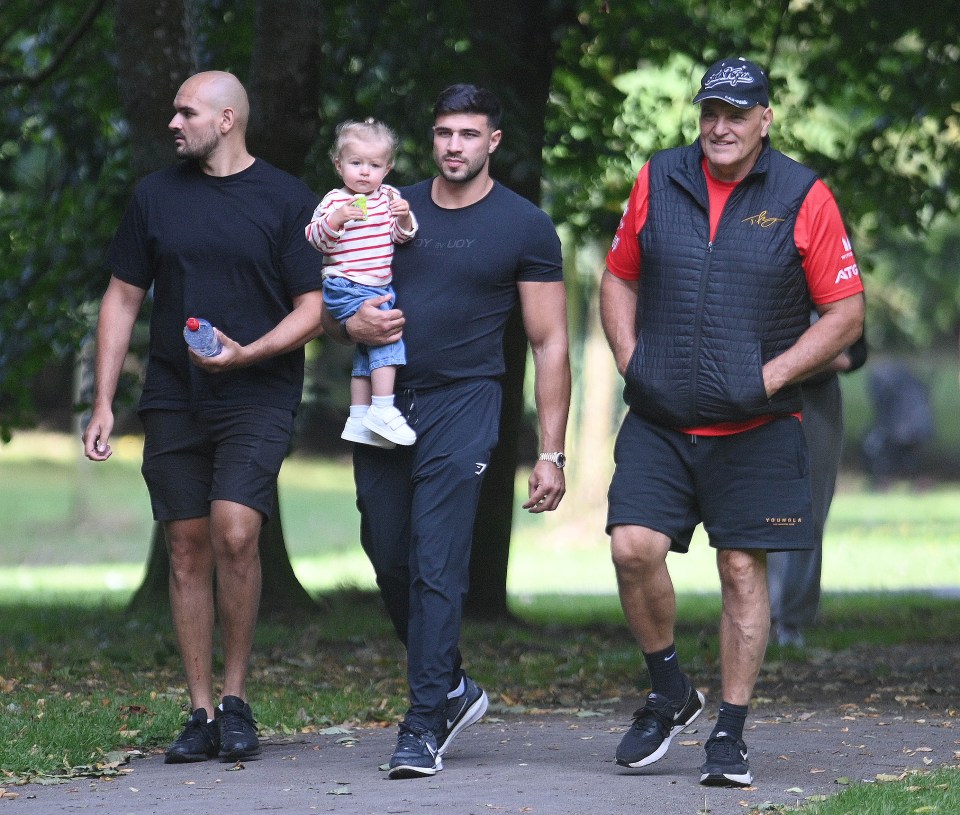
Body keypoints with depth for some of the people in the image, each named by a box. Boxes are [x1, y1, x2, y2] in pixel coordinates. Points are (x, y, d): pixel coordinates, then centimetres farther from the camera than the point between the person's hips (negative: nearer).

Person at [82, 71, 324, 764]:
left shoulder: (288, 201, 0)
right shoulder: (156, 195, 10)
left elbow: (311, 311, -1)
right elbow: (123, 299, 13)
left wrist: (245, 354, -18)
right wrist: (103, 405, 7)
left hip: (257, 396, -4)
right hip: (173, 398, 4)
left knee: (234, 533, -20)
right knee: (188, 551, 2)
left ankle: (237, 701, -6)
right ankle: (202, 715, 9)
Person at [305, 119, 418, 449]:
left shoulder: (389, 197, 8)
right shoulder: (334, 201, -6)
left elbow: (399, 236, 7)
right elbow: (313, 240, -11)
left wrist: (403, 219, -13)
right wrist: (334, 220, -27)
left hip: (381, 288, 7)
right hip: (345, 288, -7)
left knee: (367, 352, 12)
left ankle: (358, 419, 21)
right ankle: (383, 409, -20)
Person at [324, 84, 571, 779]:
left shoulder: (524, 227, 1)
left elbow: (550, 344, 1)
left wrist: (551, 454, -4)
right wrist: (352, 324, -7)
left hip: (462, 406, -5)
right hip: (381, 402, 5)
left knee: (437, 565, -12)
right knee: (390, 559, 7)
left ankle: (425, 724, -10)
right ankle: (451, 686, 27)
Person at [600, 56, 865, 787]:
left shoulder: (803, 198, -3)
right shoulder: (657, 182, 6)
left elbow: (846, 312, -1)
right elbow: (619, 279, 18)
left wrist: (769, 377, -11)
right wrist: (629, 358, 3)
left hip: (756, 428, -2)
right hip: (658, 423, 2)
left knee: (743, 569, 1)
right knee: (633, 546, -12)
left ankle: (730, 735, 12)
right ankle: (670, 693, 12)